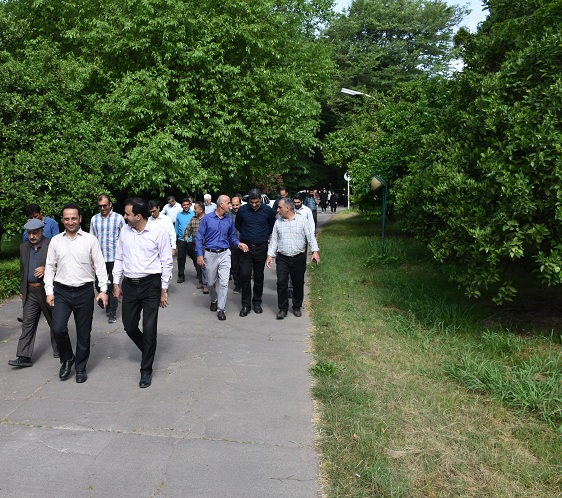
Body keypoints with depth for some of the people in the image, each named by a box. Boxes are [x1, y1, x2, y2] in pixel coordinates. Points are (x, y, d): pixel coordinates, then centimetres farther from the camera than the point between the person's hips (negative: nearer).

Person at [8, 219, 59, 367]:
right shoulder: (24, 247, 8)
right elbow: (22, 270, 16)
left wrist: (46, 269, -26)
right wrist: (22, 290, 17)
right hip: (30, 292, 4)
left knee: (54, 322, 11)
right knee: (27, 323, 1)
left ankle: (58, 349, 30)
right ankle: (24, 357, 2)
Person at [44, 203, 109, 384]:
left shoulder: (90, 240, -1)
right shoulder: (55, 241, 5)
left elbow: (100, 265, -1)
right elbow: (50, 267, 9)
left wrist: (103, 290, -7)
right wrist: (49, 291, 2)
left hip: (84, 291, -1)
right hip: (61, 292, 1)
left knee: (84, 333, 6)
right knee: (58, 328, -10)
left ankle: (81, 367, 24)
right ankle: (67, 359, 17)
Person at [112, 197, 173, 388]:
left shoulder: (158, 232, -10)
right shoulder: (125, 231, 4)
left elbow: (167, 262, -5)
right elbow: (119, 258, 13)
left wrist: (164, 289, -5)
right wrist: (116, 283, 10)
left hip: (151, 284, -5)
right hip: (129, 284, 5)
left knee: (149, 328, -2)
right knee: (129, 326, 10)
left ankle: (146, 370, 13)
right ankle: (148, 350, 39)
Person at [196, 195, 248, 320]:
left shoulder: (229, 220, 4)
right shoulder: (207, 219, -5)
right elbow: (199, 237, -3)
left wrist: (238, 243, -6)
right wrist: (199, 255, -8)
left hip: (224, 254, 1)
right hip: (210, 254, -1)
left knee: (224, 282, -9)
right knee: (211, 282, 13)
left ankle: (221, 309, 0)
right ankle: (214, 300, 40)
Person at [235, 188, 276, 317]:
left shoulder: (267, 210, -4)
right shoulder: (242, 210, -5)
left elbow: (273, 225, 14)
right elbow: (237, 225, 13)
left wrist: (265, 236, 10)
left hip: (261, 247, 1)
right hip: (246, 247, 0)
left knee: (259, 276, 8)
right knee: (245, 275, -6)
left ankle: (257, 302, 21)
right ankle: (245, 304, 3)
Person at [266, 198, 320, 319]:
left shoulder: (302, 221, 1)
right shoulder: (278, 223, 9)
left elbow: (310, 236, -2)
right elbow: (274, 240, 11)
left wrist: (315, 251, -13)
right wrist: (270, 255, 3)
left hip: (299, 258, -1)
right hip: (282, 258, 2)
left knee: (298, 283, 6)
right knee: (281, 282, -6)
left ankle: (297, 307, 22)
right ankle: (283, 309, 4)